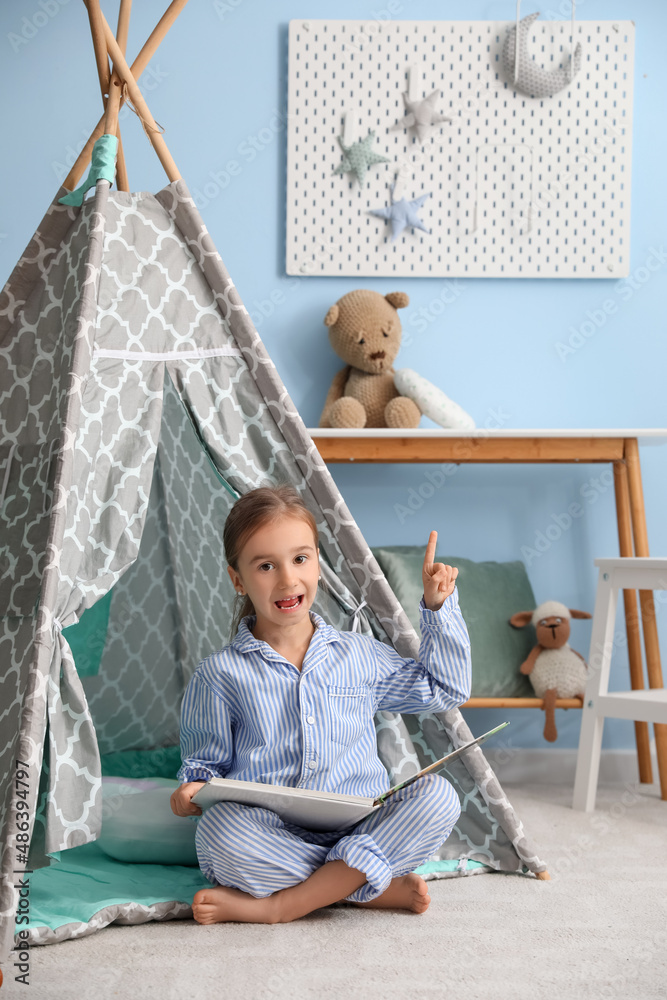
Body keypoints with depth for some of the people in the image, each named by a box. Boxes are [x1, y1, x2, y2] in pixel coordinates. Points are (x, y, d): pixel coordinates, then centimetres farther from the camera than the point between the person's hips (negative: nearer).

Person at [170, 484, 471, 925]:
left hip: (363, 829, 3)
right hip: (273, 839, -3)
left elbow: (445, 689, 24)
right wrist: (195, 788, -11)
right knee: (219, 828, -34)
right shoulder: (221, 674, 6)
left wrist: (439, 608, 17)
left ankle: (279, 904, -25)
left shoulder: (360, 655, 14)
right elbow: (205, 762, 12)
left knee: (437, 795, -24)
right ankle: (377, 886, -23)